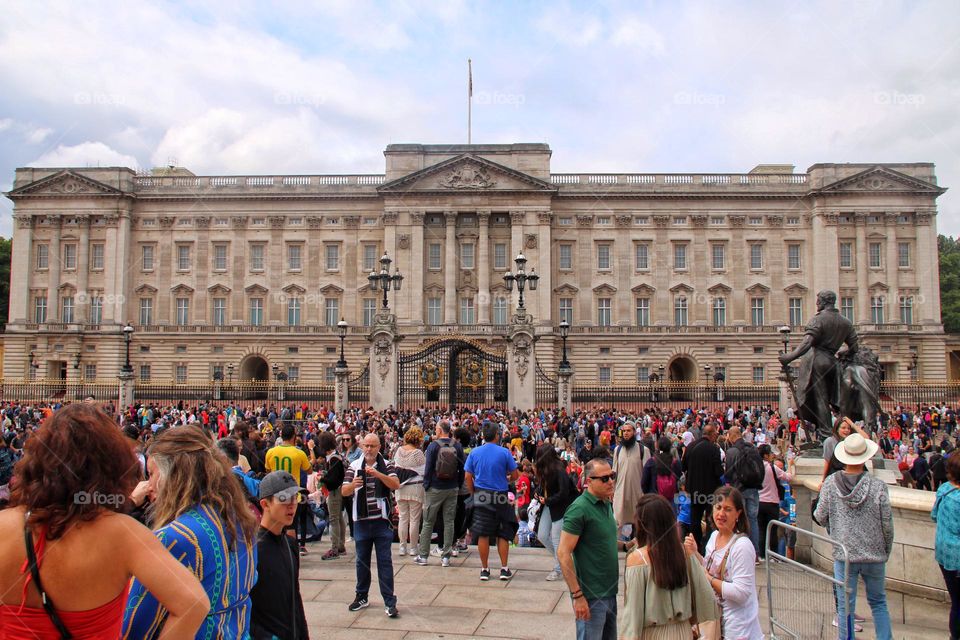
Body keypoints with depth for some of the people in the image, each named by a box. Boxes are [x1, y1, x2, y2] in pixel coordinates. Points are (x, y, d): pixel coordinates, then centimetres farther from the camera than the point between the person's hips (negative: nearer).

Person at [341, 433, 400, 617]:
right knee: (362, 560, 13)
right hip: (361, 521, 2)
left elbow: (396, 485, -15)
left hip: (382, 520, -2)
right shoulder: (354, 466, 4)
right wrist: (353, 485, -26)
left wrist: (377, 473, -27)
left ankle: (389, 601, 3)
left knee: (385, 561, -1)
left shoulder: (386, 465, 0)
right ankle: (362, 597, 27)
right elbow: (344, 492, -3)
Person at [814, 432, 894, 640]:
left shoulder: (830, 483, -11)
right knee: (878, 603, 20)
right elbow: (887, 524, -7)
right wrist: (886, 551, 10)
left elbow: (821, 517, -4)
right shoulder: (878, 486, -13)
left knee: (845, 606, 10)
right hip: (875, 555, 1)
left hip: (844, 554, 0)